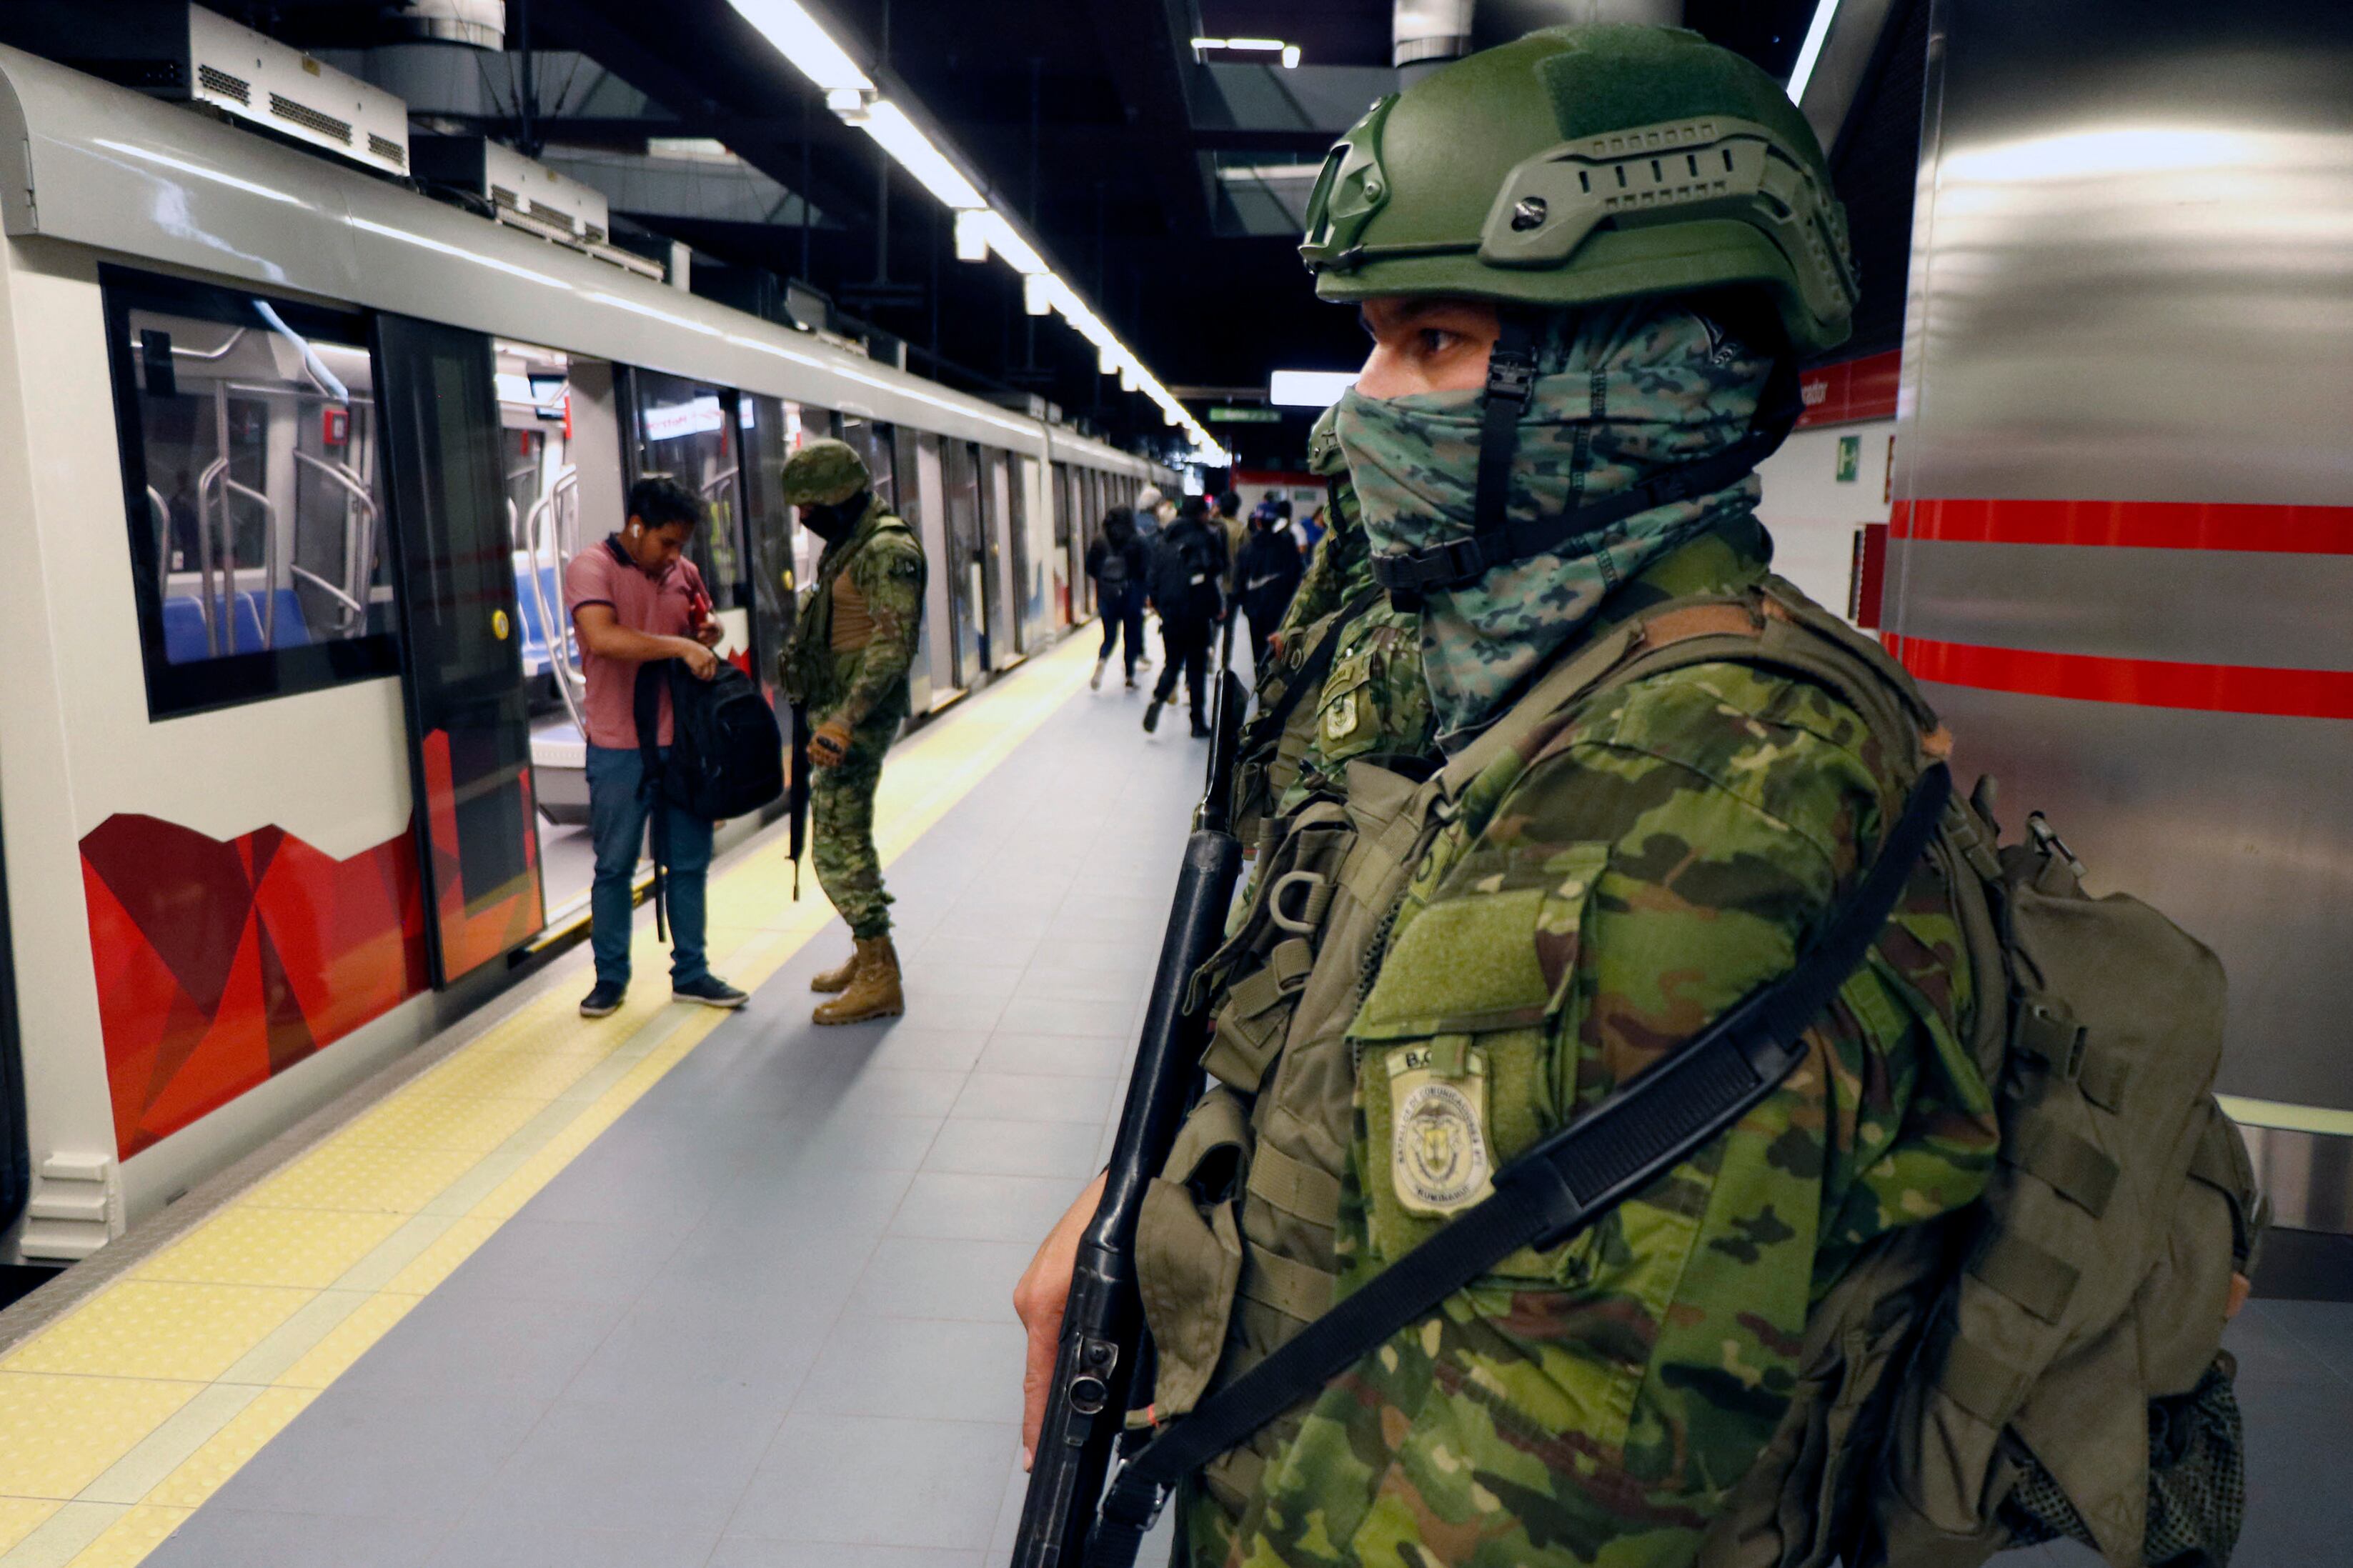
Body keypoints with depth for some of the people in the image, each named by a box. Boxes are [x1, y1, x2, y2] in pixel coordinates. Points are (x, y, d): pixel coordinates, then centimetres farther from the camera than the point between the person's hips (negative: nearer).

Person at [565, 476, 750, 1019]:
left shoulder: (683, 571, 10)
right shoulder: (591, 567, -8)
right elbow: (603, 637, -25)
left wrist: (708, 633, 4)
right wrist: (681, 647, -24)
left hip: (682, 741, 5)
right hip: (619, 749, -5)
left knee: (689, 862, 10)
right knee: (614, 867, 6)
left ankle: (690, 973, 21)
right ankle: (610, 978, 19)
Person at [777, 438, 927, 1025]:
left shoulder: (888, 549, -16)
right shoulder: (844, 546, 16)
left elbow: (892, 646, -24)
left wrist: (844, 720, -29)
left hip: (858, 716, -10)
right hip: (833, 712, 10)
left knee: (839, 848, -9)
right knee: (844, 841, 16)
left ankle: (881, 981, -1)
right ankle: (867, 956, 27)